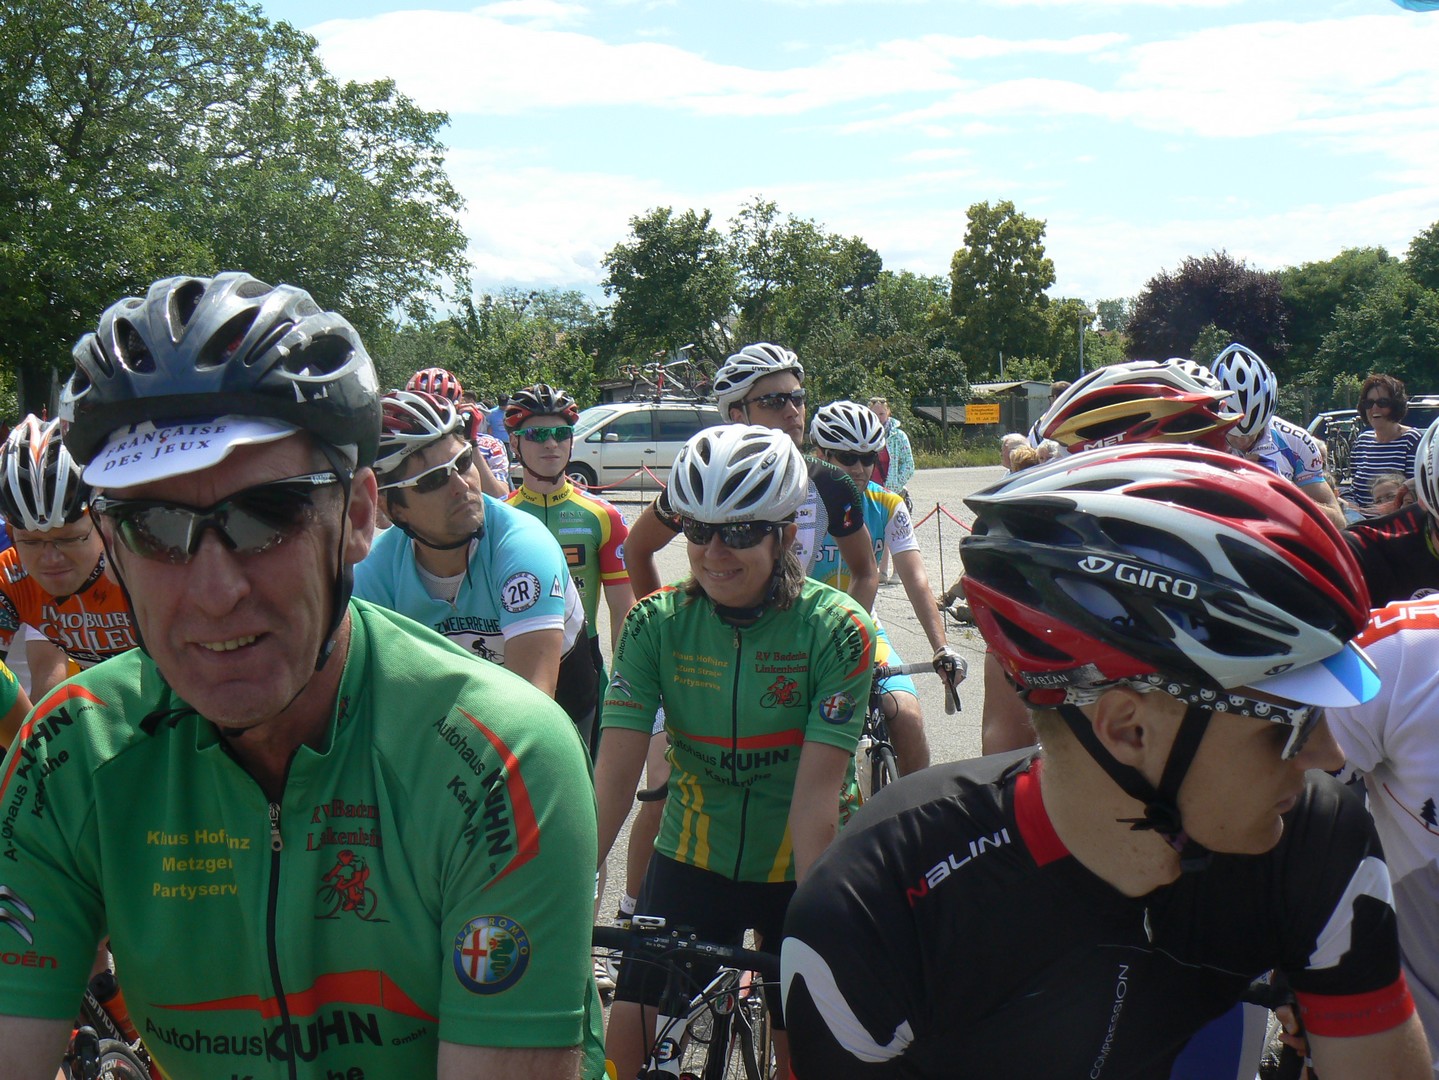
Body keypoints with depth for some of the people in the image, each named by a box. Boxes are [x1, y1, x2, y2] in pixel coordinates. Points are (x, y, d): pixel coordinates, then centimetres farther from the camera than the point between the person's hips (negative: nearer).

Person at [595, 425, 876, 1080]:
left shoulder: (836, 629, -18)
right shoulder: (655, 623, -10)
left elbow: (815, 798, -23)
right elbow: (613, 776, -17)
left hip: (800, 868, -1)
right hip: (693, 858, 2)